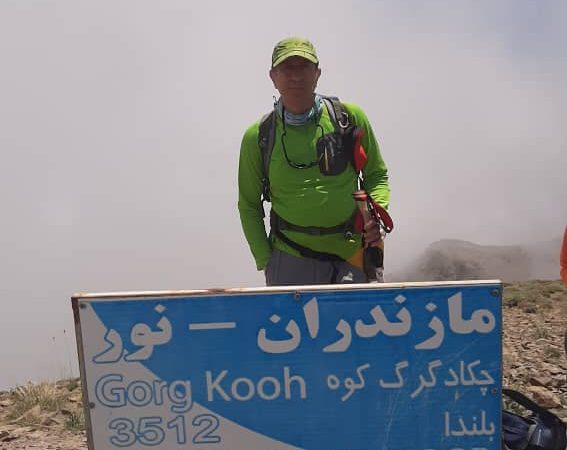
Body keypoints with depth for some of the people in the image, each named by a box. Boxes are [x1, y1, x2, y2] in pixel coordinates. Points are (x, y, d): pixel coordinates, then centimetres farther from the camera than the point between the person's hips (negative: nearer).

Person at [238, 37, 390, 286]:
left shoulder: (350, 117, 2)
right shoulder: (257, 137, 1)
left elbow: (376, 175, 12)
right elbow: (249, 205, 7)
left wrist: (376, 217, -6)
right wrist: (265, 262, 0)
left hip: (352, 255, 1)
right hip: (290, 259, 0)